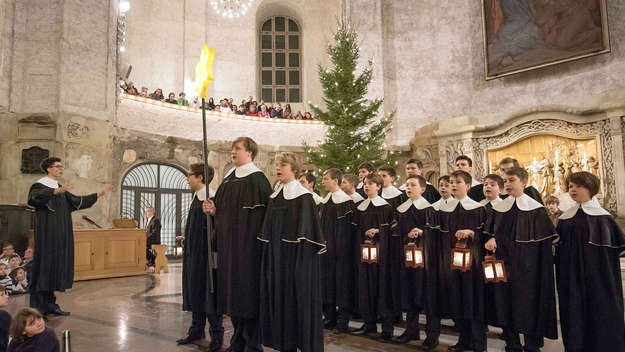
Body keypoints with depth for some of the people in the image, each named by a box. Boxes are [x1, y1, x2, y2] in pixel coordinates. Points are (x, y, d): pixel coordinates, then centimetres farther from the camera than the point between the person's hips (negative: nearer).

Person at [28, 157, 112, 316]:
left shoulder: (62, 190, 18)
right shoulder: (40, 185, -6)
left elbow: (78, 201, 22)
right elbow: (33, 198, -28)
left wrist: (100, 194, 18)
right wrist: (56, 191, -41)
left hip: (60, 238, 8)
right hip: (46, 236, -8)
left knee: (57, 266, 7)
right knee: (44, 265, -6)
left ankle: (49, 304, 15)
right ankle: (37, 307, 1)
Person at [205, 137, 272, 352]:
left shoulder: (256, 178, -8)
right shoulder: (229, 179, 14)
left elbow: (264, 213, -14)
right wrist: (213, 210, -1)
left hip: (248, 244, -8)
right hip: (228, 243, 8)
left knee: (247, 291, -2)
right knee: (232, 288, 13)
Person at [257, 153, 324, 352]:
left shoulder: (302, 196, -8)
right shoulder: (274, 197, 12)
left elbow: (306, 231, -13)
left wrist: (302, 259, -18)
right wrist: (268, 257, 11)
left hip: (295, 256, -7)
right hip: (275, 256, 7)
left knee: (296, 297, -2)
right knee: (278, 296, 10)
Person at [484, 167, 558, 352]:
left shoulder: (535, 208, -4)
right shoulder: (499, 208, 6)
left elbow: (545, 241, -3)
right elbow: (490, 232, 12)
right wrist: (491, 240, -12)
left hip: (527, 266, -3)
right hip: (503, 264, 3)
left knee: (529, 302, 2)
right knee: (505, 303, 6)